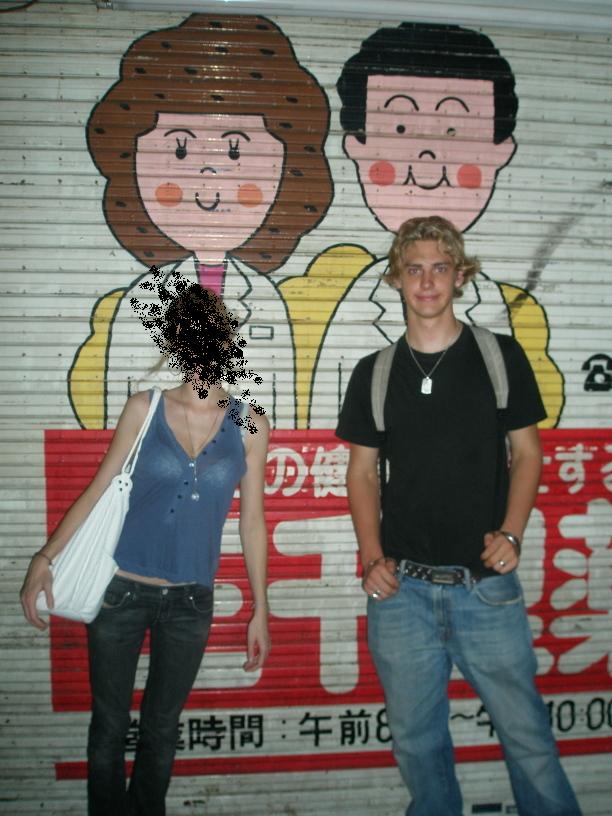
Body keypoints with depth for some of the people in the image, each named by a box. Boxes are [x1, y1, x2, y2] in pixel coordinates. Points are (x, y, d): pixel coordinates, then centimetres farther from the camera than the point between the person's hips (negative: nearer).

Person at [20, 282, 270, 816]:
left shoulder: (249, 427, -3)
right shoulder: (145, 408, -4)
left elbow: (252, 520, 2)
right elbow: (99, 489, 0)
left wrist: (260, 611, 4)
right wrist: (45, 559, -3)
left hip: (189, 603, 1)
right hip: (119, 591, 0)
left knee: (162, 731, 16)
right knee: (109, 727, 13)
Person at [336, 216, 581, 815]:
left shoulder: (501, 356, 2)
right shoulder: (374, 373, 6)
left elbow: (526, 453, 5)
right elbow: (363, 472, 9)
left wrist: (511, 533, -9)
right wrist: (371, 556, -3)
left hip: (487, 585, -1)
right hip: (401, 586, 2)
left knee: (526, 733, 6)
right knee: (416, 739, 14)